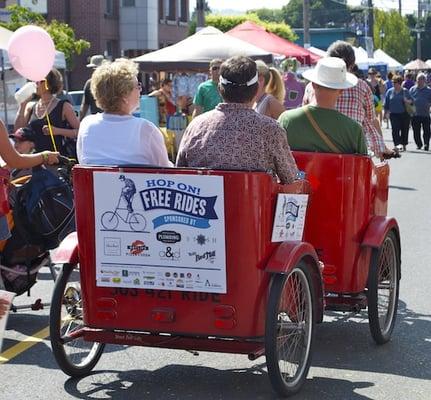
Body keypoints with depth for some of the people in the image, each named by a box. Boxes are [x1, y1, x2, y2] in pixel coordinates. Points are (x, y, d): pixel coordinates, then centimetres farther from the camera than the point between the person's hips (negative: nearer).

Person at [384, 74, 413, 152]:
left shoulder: (405, 91, 4)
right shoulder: (390, 91, 7)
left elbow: (411, 100, 5)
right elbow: (386, 104, 10)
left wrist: (408, 101, -18)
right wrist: (386, 113, 7)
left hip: (404, 114, 0)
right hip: (394, 114, 0)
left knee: (404, 130, 5)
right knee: (395, 130, -14)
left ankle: (404, 145, 18)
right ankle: (398, 144, -20)